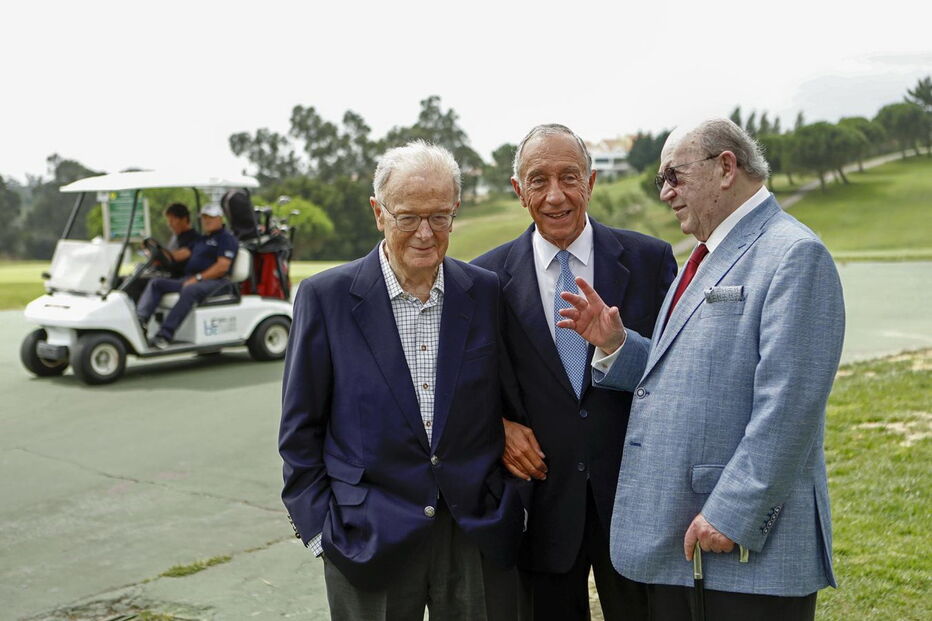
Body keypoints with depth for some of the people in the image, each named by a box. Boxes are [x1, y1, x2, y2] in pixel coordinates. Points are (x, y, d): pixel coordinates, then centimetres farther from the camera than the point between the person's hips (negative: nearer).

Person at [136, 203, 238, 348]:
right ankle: (140, 318, -25)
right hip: (189, 280, 9)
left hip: (214, 282, -9)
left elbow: (223, 266, -13)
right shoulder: (201, 239, 28)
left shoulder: (226, 238, 0)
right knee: (156, 283, -3)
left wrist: (198, 278, -18)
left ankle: (165, 334, -45)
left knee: (189, 291, -38)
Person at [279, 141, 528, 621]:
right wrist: (319, 526, -4)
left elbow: (508, 402, 9)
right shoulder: (326, 297, -5)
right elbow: (301, 429, -1)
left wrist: (513, 506, 4)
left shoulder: (487, 293, 2)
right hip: (369, 540, -2)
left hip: (478, 539, 2)